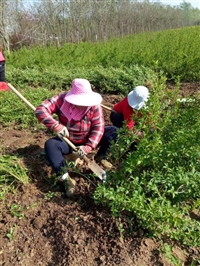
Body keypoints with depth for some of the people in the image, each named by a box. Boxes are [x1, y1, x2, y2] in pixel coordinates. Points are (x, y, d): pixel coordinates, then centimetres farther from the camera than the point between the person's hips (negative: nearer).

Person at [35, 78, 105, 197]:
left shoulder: (94, 105, -18)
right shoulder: (62, 99, -20)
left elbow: (99, 127, -21)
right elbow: (40, 110, -27)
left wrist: (88, 147, -33)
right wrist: (57, 126, -41)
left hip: (88, 140, 1)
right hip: (69, 141, 0)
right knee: (50, 144, -29)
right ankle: (67, 179, -32)